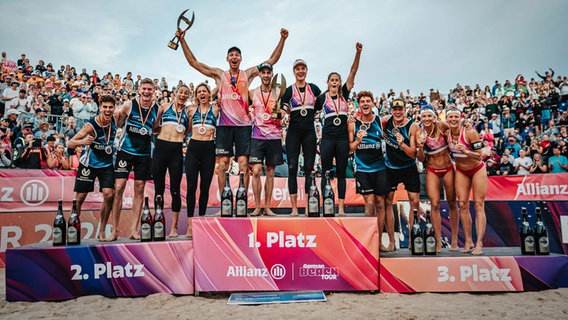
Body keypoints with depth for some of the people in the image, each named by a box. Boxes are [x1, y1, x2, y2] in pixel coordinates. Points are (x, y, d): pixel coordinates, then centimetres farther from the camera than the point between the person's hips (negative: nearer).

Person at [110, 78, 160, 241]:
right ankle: (115, 229, 5)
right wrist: (116, 115, -17)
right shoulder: (129, 105, -5)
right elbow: (116, 124, 1)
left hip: (144, 153, 3)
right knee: (118, 187, -6)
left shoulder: (157, 109, 3)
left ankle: (134, 229, 14)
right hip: (126, 150, -2)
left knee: (139, 189, 6)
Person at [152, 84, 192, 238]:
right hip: (161, 147, 1)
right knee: (159, 189, 6)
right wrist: (164, 130, 7)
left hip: (177, 150, -1)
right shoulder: (165, 106, 13)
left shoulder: (188, 111, 12)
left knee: (175, 190, 0)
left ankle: (174, 227, 8)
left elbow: (189, 130, 7)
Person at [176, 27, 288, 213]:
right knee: (222, 164, -1)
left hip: (244, 124, 0)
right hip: (224, 124, 1)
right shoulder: (219, 75, 11)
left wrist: (282, 39, 2)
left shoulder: (248, 74, 10)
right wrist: (182, 41, 4)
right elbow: (193, 62, 10)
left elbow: (272, 60, 9)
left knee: (244, 164, -3)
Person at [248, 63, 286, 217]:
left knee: (270, 173, 5)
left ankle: (267, 207, 13)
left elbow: (283, 114, 6)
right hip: (257, 136, -1)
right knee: (256, 171, -9)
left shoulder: (278, 93, 7)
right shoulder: (252, 93, 7)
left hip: (274, 136, 1)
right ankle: (257, 207, 1)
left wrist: (278, 113, -15)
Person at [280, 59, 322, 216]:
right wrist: (286, 115, -16)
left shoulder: (313, 88, 10)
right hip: (293, 132, -1)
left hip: (309, 131, 2)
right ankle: (294, 207, -1)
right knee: (292, 168, -5)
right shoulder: (289, 90, 4)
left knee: (309, 168, 1)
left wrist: (316, 113, 7)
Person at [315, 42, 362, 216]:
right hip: (327, 138, -1)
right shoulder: (322, 98, 6)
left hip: (343, 138, 1)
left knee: (341, 173, 6)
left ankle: (341, 207, 8)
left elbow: (353, 71, 2)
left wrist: (358, 52, -5)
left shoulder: (344, 94, 9)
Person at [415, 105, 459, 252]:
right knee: (434, 204, -6)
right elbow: (421, 159, -12)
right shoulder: (420, 133, -12)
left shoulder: (442, 126, -12)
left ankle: (454, 240, 19)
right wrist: (421, 146, -28)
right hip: (432, 170, -1)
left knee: (452, 203, 7)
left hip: (448, 168, 1)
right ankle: (438, 241, 4)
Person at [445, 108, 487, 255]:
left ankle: (479, 243, -7)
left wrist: (465, 151, -36)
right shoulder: (447, 133, -7)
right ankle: (468, 241, 8)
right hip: (461, 171, 4)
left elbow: (479, 155, -21)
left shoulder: (470, 132, -22)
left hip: (477, 170, -4)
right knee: (463, 205, 0)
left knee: (479, 205, -7)